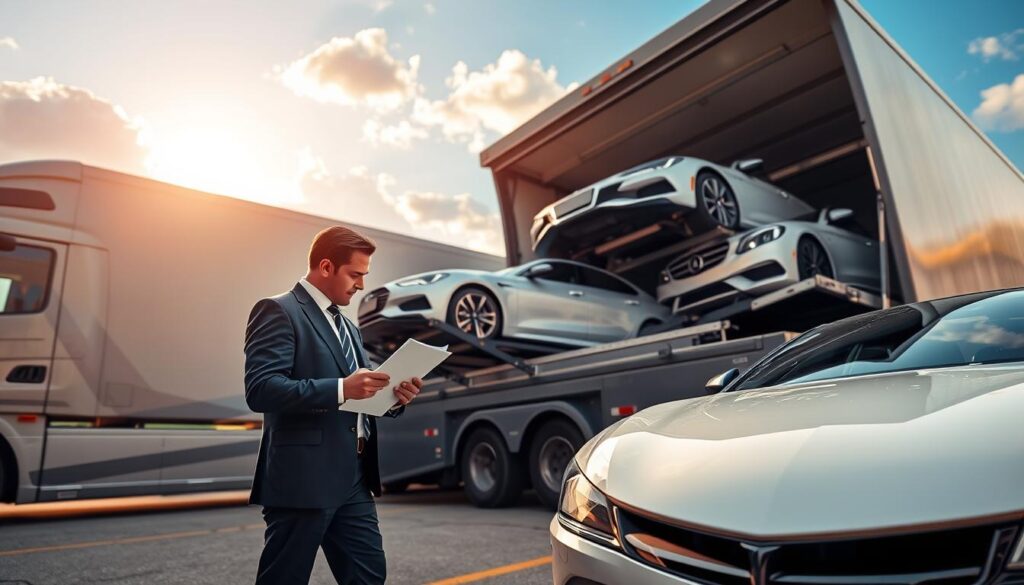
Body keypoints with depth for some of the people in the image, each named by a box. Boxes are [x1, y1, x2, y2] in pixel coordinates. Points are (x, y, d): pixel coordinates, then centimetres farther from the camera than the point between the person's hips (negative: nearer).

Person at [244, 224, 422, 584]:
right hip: (302, 479, -8)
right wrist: (342, 388, -26)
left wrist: (392, 399, 0)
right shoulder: (278, 311, -8)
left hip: (354, 479, 8)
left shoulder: (347, 327, 18)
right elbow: (260, 389, -20)